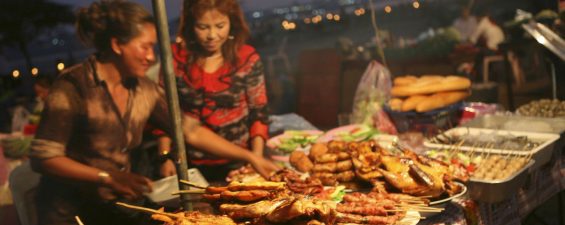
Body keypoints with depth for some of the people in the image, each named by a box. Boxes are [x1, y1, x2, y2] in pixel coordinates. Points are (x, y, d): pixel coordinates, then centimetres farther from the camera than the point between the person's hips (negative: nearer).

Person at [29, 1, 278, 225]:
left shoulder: (144, 90, 0)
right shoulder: (72, 86, -18)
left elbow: (191, 131, 4)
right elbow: (43, 158, -20)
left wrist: (250, 157, 0)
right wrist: (109, 177, -25)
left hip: (120, 205, 6)